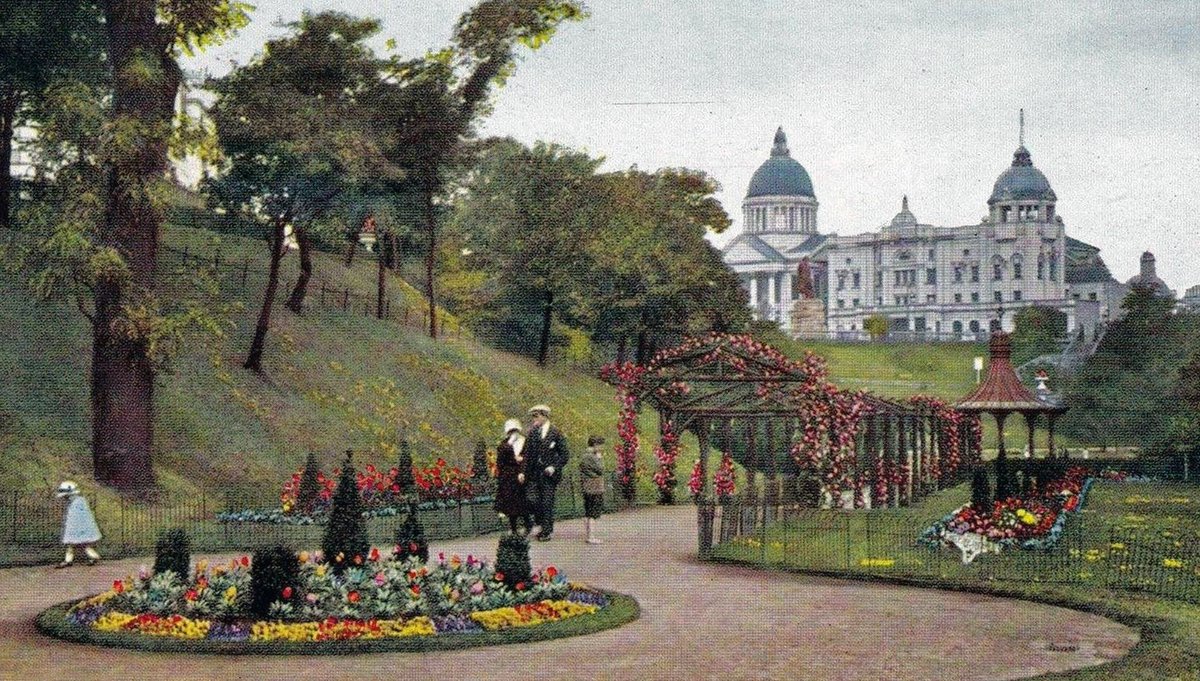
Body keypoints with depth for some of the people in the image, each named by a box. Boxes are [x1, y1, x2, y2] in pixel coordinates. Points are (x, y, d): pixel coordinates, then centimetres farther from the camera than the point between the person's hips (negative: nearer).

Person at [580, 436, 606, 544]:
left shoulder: (584, 457, 12)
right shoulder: (591, 457, -17)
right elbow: (600, 470, -14)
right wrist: (599, 458, -6)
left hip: (587, 489, 10)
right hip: (594, 490, -10)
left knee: (587, 513, 13)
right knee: (593, 513, -7)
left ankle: (588, 535, 18)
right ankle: (591, 536, -8)